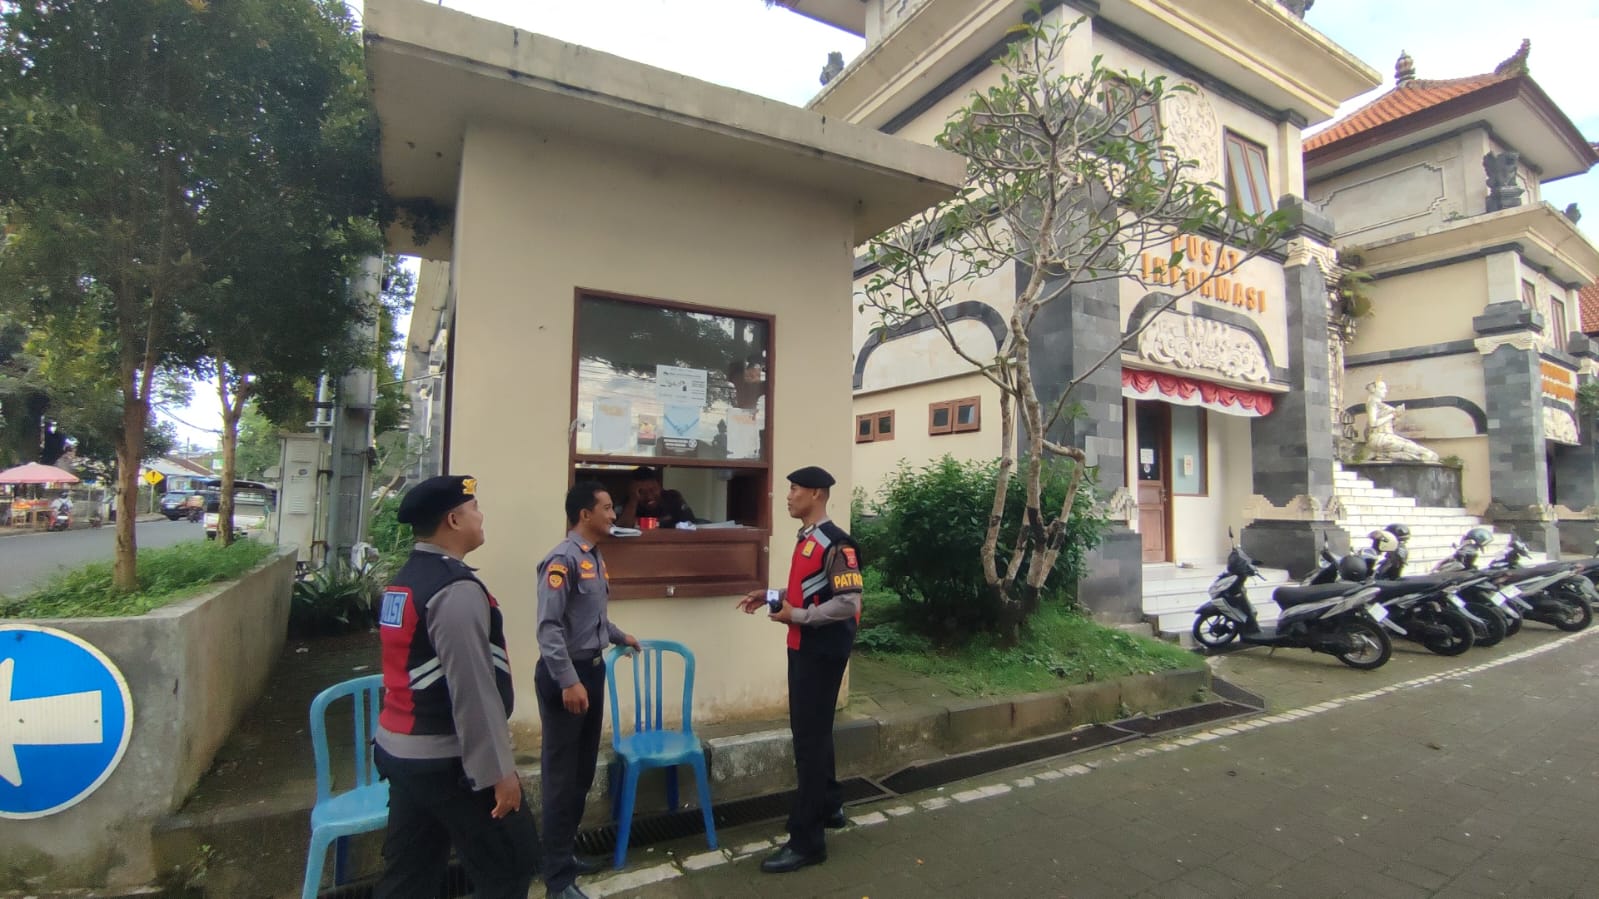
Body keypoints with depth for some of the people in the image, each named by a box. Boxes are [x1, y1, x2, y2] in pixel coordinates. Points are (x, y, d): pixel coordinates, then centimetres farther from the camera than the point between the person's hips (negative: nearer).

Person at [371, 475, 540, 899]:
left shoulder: (406, 578, 8)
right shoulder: (457, 588, -23)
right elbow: (473, 689, -24)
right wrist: (498, 771, -17)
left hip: (399, 749, 9)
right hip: (443, 759, -9)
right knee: (512, 864, 8)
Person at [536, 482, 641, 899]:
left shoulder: (595, 559, 9)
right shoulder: (563, 559, -19)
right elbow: (549, 627, -24)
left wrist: (620, 637, 34)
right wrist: (568, 681, -26)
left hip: (592, 669, 9)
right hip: (565, 675, -9)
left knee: (583, 770, 19)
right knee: (562, 775, 4)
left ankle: (566, 853, 36)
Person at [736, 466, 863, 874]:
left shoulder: (836, 543, -19)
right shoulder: (805, 538, 10)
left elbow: (848, 603, -25)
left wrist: (795, 616, -21)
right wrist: (770, 595, 9)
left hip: (823, 652, -10)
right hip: (802, 648, 10)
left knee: (810, 738, -2)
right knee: (811, 731, 21)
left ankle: (807, 840, 9)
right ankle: (829, 806, 40)